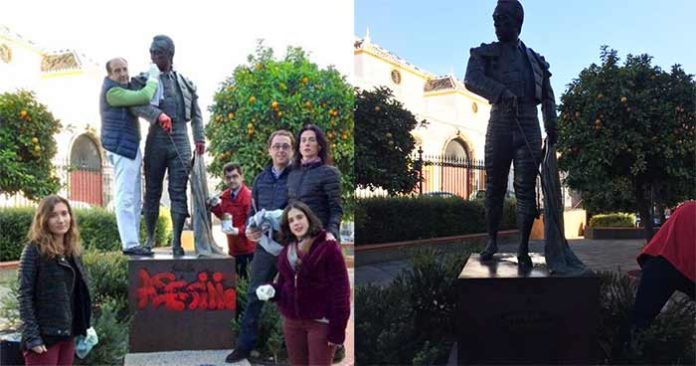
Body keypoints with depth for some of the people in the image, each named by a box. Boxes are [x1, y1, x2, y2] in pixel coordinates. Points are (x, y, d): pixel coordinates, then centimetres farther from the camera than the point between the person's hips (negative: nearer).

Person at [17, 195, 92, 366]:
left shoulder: (72, 250, 9)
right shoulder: (34, 250, -10)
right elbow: (24, 295, -13)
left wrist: (84, 326, 11)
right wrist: (31, 336, -18)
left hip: (67, 334, 6)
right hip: (43, 335, -6)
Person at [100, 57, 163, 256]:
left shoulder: (122, 87, 16)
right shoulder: (111, 91, -15)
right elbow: (144, 97, -23)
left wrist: (150, 76, 13)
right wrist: (153, 78, -7)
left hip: (129, 147, 10)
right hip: (121, 148, -10)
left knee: (133, 199, 11)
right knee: (125, 198, -12)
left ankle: (131, 241, 15)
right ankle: (129, 244, -12)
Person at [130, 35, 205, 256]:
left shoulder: (185, 82, 13)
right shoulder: (145, 79, 5)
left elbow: (196, 113, 20)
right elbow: (135, 104, -12)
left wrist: (199, 139, 15)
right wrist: (158, 115, -27)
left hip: (180, 141, 1)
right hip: (156, 140, -1)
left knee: (178, 193, -2)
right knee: (152, 191, 7)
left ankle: (176, 242, 2)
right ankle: (150, 238, 20)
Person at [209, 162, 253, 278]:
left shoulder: (248, 196, -15)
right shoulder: (225, 196, 8)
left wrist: (239, 231, -30)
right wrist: (215, 206, 3)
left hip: (248, 248, -7)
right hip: (233, 247, 7)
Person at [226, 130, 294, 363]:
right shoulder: (261, 179, 11)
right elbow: (253, 211, 19)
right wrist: (250, 230, 1)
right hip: (265, 246, 5)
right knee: (254, 297, 9)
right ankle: (245, 345, 21)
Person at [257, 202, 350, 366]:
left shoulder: (328, 247, -11)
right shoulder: (286, 251, 10)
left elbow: (340, 289, -14)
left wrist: (337, 328, -16)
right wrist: (271, 290, -8)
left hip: (321, 322, -6)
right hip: (292, 321, 6)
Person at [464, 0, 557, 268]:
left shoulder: (535, 60, 17)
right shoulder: (485, 53, 9)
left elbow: (547, 96, 22)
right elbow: (472, 79, -11)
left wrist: (551, 125, 7)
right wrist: (502, 92, -27)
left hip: (529, 126, 1)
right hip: (499, 123, -1)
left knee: (526, 188, -4)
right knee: (494, 186, 3)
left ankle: (523, 248, -1)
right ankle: (492, 240, 16)